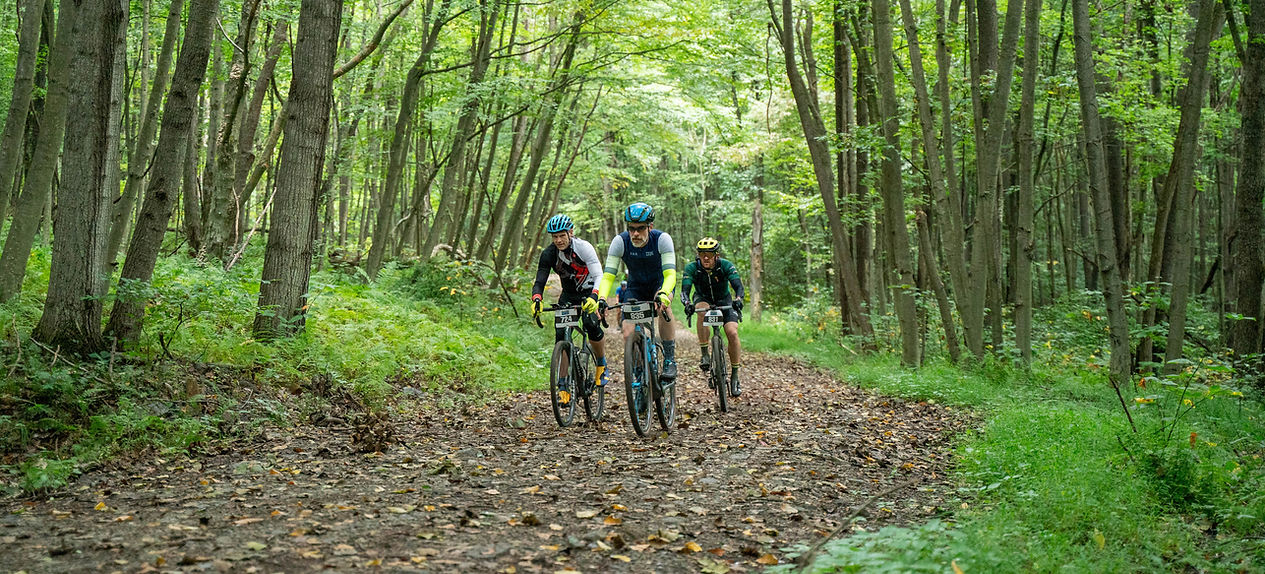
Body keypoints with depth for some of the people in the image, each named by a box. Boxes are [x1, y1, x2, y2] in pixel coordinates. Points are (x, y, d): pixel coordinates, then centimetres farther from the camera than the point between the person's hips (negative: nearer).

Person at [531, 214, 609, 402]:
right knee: (561, 336, -14)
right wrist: (537, 300, -43)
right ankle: (563, 386, -8)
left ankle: (602, 366, -3)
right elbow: (540, 281, -21)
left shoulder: (583, 247, -25)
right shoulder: (548, 254, -15)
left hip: (590, 293, -3)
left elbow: (598, 277, -33)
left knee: (591, 325, -28)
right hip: (568, 296, 3)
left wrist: (593, 298, -52)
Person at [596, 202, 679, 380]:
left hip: (661, 282, -2)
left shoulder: (662, 239, -27)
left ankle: (670, 360, -25)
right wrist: (601, 299, -43)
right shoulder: (620, 241, -23)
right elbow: (608, 275, -25)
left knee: (662, 305, -37)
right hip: (635, 287, 2)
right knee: (629, 335, -16)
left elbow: (670, 274, -34)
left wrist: (663, 294, -55)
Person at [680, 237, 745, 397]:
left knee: (732, 333, -20)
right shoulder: (692, 268, -24)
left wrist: (738, 299, -55)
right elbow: (685, 290, -32)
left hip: (724, 301, 0)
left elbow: (738, 286, -33)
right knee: (702, 309, -38)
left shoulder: (726, 265, -25)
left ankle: (734, 376, -6)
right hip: (703, 299, 0)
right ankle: (705, 355, -30)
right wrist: (687, 303, -54)